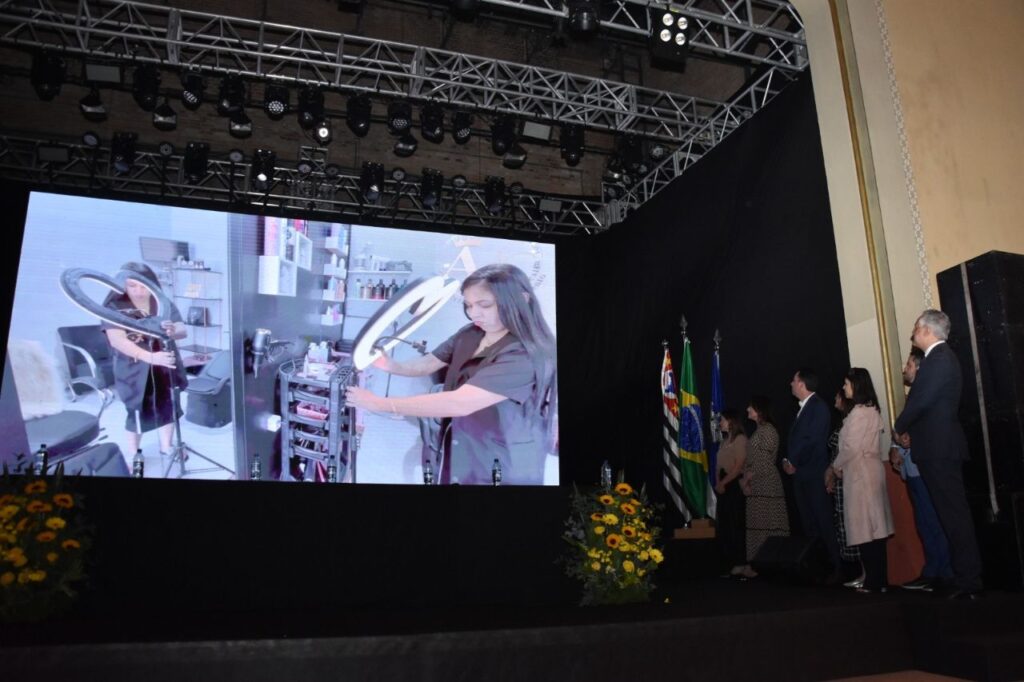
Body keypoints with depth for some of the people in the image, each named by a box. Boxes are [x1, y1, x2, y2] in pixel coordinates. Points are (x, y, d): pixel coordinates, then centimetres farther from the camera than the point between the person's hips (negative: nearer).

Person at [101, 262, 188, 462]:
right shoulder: (115, 307, -11)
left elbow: (183, 330, -7)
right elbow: (117, 340, -24)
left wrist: (172, 331, -34)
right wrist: (151, 357, -37)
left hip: (165, 367, 3)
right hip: (134, 370, -3)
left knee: (167, 407, 14)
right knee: (137, 412, 8)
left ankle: (166, 447, 34)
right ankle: (132, 455, 28)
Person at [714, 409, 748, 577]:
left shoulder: (740, 439, -8)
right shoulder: (725, 440, 18)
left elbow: (739, 466, -15)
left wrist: (723, 483, -13)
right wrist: (718, 483, -2)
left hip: (735, 486, -8)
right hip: (724, 487, 8)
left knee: (735, 525, -4)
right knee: (723, 526, 9)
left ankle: (740, 563, 3)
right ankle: (731, 561, 16)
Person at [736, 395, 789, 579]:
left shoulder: (768, 430, -10)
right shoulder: (759, 431, 17)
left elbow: (763, 463, -15)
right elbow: (750, 460, 15)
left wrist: (746, 479, -8)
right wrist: (745, 479, 2)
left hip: (766, 485, -9)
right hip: (756, 486, 9)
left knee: (765, 526, -5)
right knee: (757, 526, 10)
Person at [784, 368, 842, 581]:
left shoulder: (818, 406, -8)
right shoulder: (803, 408, 18)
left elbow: (813, 440, -16)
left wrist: (794, 462, -11)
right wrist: (788, 460, 2)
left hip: (814, 474, -8)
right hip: (800, 474, 9)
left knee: (823, 522, -6)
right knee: (808, 524, 10)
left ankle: (836, 567, 0)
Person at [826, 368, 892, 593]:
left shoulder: (859, 411, -13)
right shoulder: (871, 410, 15)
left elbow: (851, 447, -15)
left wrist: (834, 468, -2)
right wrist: (840, 467, 11)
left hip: (860, 473, -9)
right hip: (869, 471, 9)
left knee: (865, 528, -5)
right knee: (874, 526, 9)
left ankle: (873, 581, -2)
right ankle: (879, 579, 14)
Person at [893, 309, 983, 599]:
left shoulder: (939, 359, -14)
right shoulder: (939, 357, 17)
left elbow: (922, 400, -19)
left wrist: (899, 427, -5)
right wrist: (909, 430, 8)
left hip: (939, 448, -10)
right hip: (938, 447, 10)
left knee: (953, 513, -6)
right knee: (953, 512, 13)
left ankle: (968, 581, -1)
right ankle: (966, 577, 20)